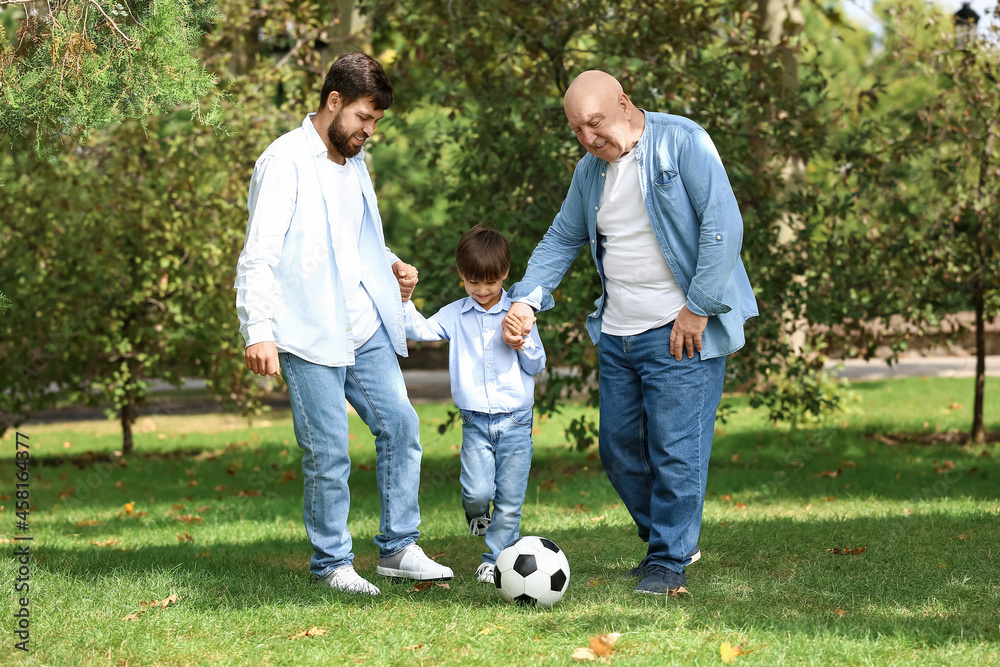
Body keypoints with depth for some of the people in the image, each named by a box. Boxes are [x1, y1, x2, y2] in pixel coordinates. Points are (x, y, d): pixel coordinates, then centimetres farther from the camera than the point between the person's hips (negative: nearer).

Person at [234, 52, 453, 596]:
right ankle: (332, 564, 9)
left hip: (365, 328, 8)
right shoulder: (285, 162, -9)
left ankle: (398, 548, 13)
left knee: (400, 425, 2)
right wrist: (260, 331, -24)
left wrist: (391, 266, 8)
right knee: (328, 453, -4)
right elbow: (259, 255, -15)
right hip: (310, 335, -7)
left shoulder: (354, 162, 17)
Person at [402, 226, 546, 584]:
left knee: (509, 499, 0)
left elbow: (537, 366, 10)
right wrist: (405, 301, -15)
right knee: (478, 490, -14)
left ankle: (495, 560, 14)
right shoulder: (455, 316, 7)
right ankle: (476, 512, 20)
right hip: (476, 423, 0)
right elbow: (420, 330, -2)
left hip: (516, 422, 0)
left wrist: (524, 342, -9)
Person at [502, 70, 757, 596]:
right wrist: (527, 300, 6)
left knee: (675, 449, -7)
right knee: (618, 450, 10)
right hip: (617, 335, 7)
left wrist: (698, 307, -16)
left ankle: (670, 561, 5)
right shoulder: (590, 171, 12)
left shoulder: (682, 142, -9)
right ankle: (664, 537, 28)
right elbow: (561, 240, 22)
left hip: (682, 332, -7)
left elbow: (723, 224, -15)